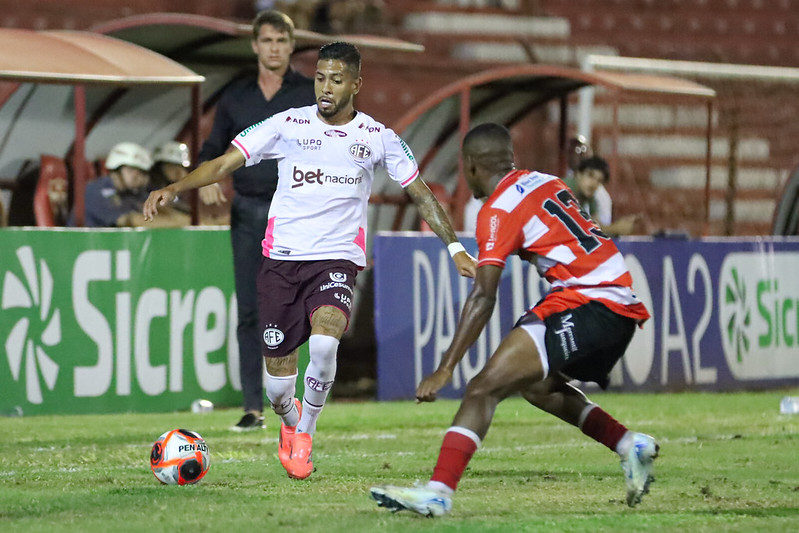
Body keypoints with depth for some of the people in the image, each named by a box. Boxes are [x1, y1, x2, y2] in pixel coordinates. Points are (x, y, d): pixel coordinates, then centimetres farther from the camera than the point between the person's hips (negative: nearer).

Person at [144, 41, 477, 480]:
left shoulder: (378, 138, 4)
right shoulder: (288, 125, 1)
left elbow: (420, 194, 11)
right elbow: (224, 163, -1)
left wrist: (455, 247, 3)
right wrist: (173, 189, -15)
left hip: (337, 259, -1)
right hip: (281, 259, 1)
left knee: (323, 343, -30)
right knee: (278, 385, 0)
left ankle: (305, 432, -3)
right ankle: (290, 424, 38)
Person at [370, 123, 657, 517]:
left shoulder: (499, 211, -6)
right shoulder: (547, 183, 16)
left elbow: (483, 297, -15)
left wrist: (445, 369, -17)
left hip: (588, 305, -9)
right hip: (623, 303, 9)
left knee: (484, 388, -15)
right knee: (537, 385, 29)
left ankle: (438, 491, -26)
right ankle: (631, 447, 29)